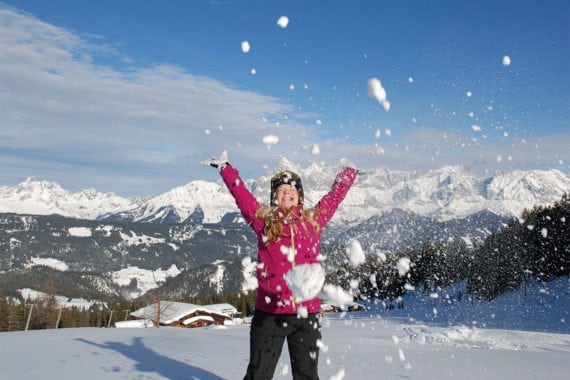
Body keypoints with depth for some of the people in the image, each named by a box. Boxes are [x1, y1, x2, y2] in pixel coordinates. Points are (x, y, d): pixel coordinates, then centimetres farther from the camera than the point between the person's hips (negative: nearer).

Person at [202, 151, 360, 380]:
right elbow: (240, 193, 11)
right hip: (269, 313, -1)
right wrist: (225, 167, 17)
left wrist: (348, 174, 34)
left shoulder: (313, 220, 10)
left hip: (307, 314, 2)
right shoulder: (263, 219, 6)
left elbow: (335, 195, 22)